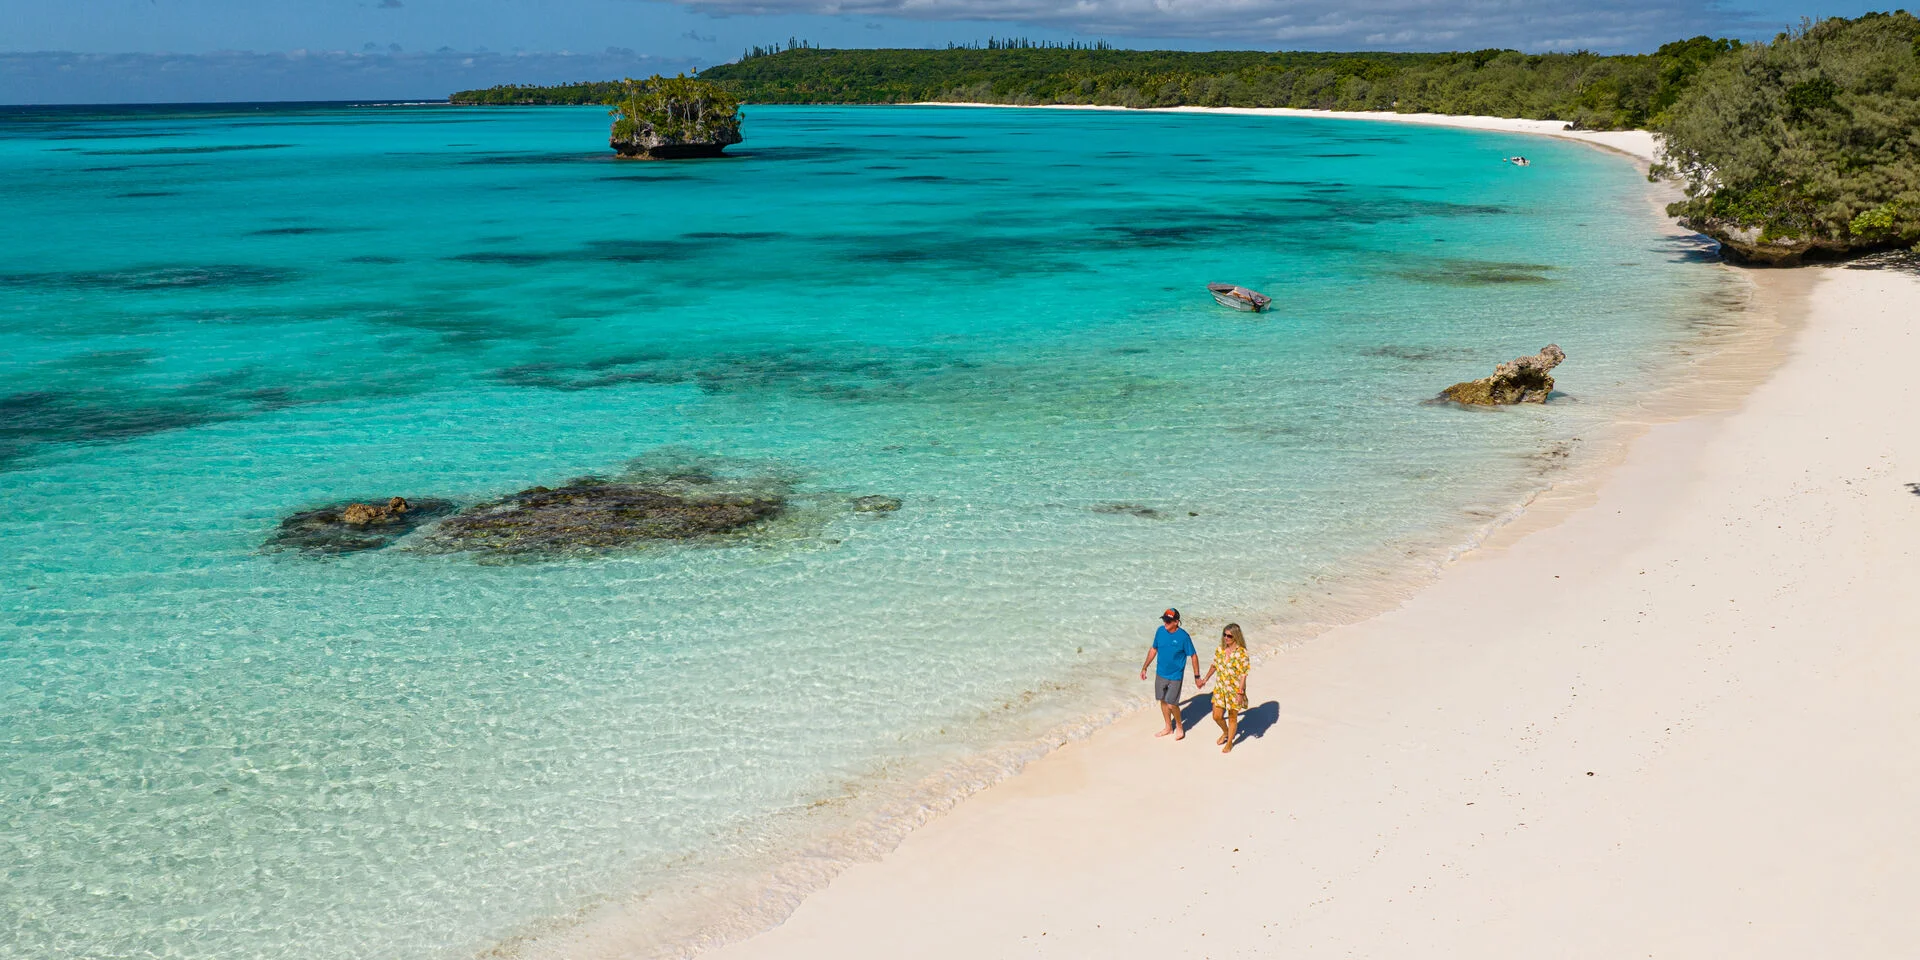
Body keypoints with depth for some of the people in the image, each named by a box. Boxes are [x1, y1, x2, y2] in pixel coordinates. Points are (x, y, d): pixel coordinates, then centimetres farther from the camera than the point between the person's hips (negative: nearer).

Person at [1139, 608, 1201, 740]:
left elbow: (1193, 656, -11)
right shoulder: (1160, 631, -6)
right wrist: (1144, 668, 10)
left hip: (1175, 676, -5)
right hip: (1160, 674, 5)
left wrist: (1197, 677, -9)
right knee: (1163, 701, 16)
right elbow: (1153, 650, 8)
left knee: (1171, 704, -6)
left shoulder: (1183, 636, -20)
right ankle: (1168, 727, 35)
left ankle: (1179, 727, 21)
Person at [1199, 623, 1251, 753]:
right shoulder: (1220, 650, -3)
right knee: (1216, 716, 11)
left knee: (1232, 717, 11)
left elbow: (1243, 675, -19)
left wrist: (1240, 693, -21)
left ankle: (1229, 742, 32)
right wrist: (1206, 679, 23)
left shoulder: (1241, 653, -20)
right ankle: (1225, 733, 42)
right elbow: (1214, 665, 14)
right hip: (1220, 688, 5)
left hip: (1234, 689, -5)